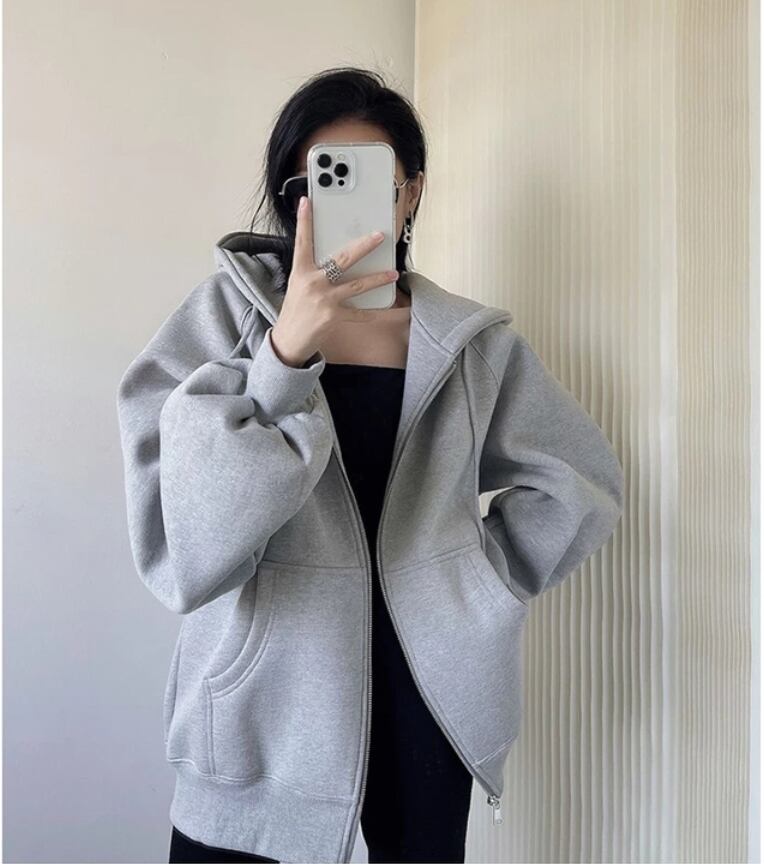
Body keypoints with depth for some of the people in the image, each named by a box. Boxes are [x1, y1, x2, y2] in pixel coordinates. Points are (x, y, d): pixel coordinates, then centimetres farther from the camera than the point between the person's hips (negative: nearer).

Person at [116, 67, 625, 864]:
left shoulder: (471, 343, 0)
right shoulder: (226, 318, -7)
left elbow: (583, 480, 11)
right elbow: (179, 555, -18)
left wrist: (481, 578, 1)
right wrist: (284, 351, -27)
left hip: (426, 702, 3)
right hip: (262, 714, -2)